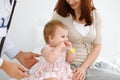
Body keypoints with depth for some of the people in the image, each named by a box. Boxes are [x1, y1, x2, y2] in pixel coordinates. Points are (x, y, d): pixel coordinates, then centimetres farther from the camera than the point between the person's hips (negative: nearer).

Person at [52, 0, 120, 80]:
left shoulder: (96, 15, 5)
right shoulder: (59, 14, -3)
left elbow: (97, 46, 2)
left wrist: (83, 68, -11)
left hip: (89, 66, 4)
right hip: (70, 67, -4)